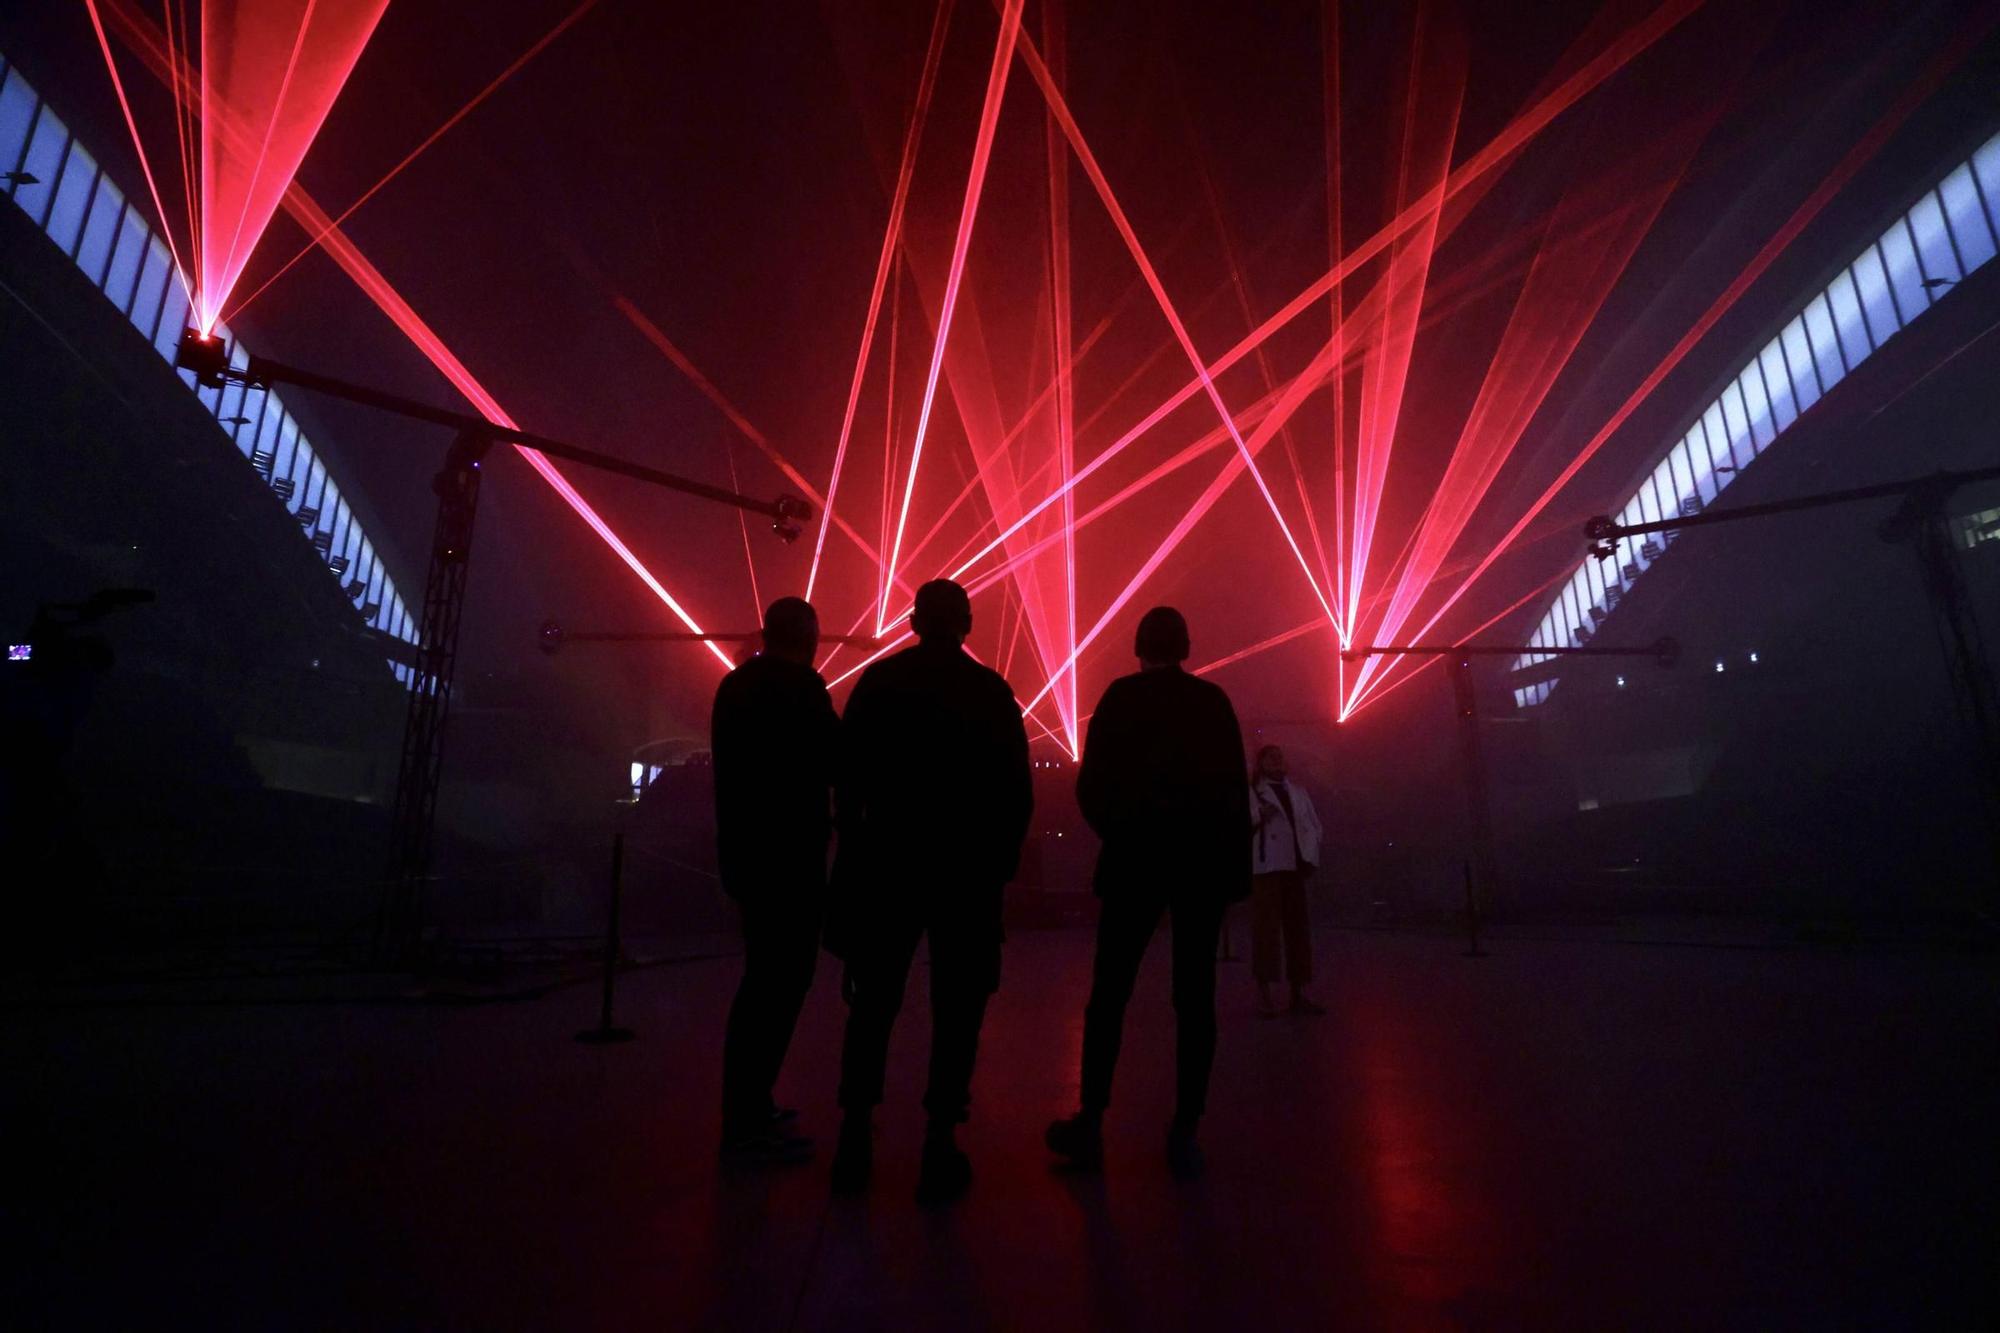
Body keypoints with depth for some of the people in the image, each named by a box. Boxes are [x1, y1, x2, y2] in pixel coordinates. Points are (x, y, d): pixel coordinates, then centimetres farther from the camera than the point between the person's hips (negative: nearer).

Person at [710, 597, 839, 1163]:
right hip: (788, 857, -9)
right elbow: (835, 760, -14)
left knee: (763, 980, 19)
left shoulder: (735, 683, 11)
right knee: (781, 984, -1)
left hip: (746, 851, 9)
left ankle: (747, 1107, 29)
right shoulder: (801, 685, -14)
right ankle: (749, 1123, 6)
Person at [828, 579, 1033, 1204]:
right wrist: (1002, 860, 5)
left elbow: (848, 776, 2)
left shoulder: (877, 681, 1)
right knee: (956, 1007, 7)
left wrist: (856, 847, 11)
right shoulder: (993, 690, -3)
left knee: (873, 1001, 14)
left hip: (888, 861, 2)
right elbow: (1017, 789, -5)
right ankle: (940, 1145, 10)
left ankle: (855, 1136, 18)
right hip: (968, 867, -1)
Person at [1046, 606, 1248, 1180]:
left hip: (1138, 855, -2)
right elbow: (1235, 786, 3)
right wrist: (1236, 866, 8)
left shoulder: (1122, 695, -1)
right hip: (1206, 857, 2)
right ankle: (1184, 1134, 10)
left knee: (1109, 992, 7)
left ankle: (1090, 1124, 11)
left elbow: (1091, 785, -3)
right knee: (1194, 997, 7)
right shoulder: (1214, 700, 6)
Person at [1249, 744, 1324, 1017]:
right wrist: (1258, 816, -24)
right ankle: (1263, 993, -2)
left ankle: (1298, 993, 13)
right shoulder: (1250, 793, 5)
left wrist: (1309, 858, 1)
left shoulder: (1299, 794, 19)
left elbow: (1314, 827, 15)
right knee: (1266, 927, -7)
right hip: (1264, 867, -5)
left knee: (1298, 928, 6)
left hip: (1293, 867, 5)